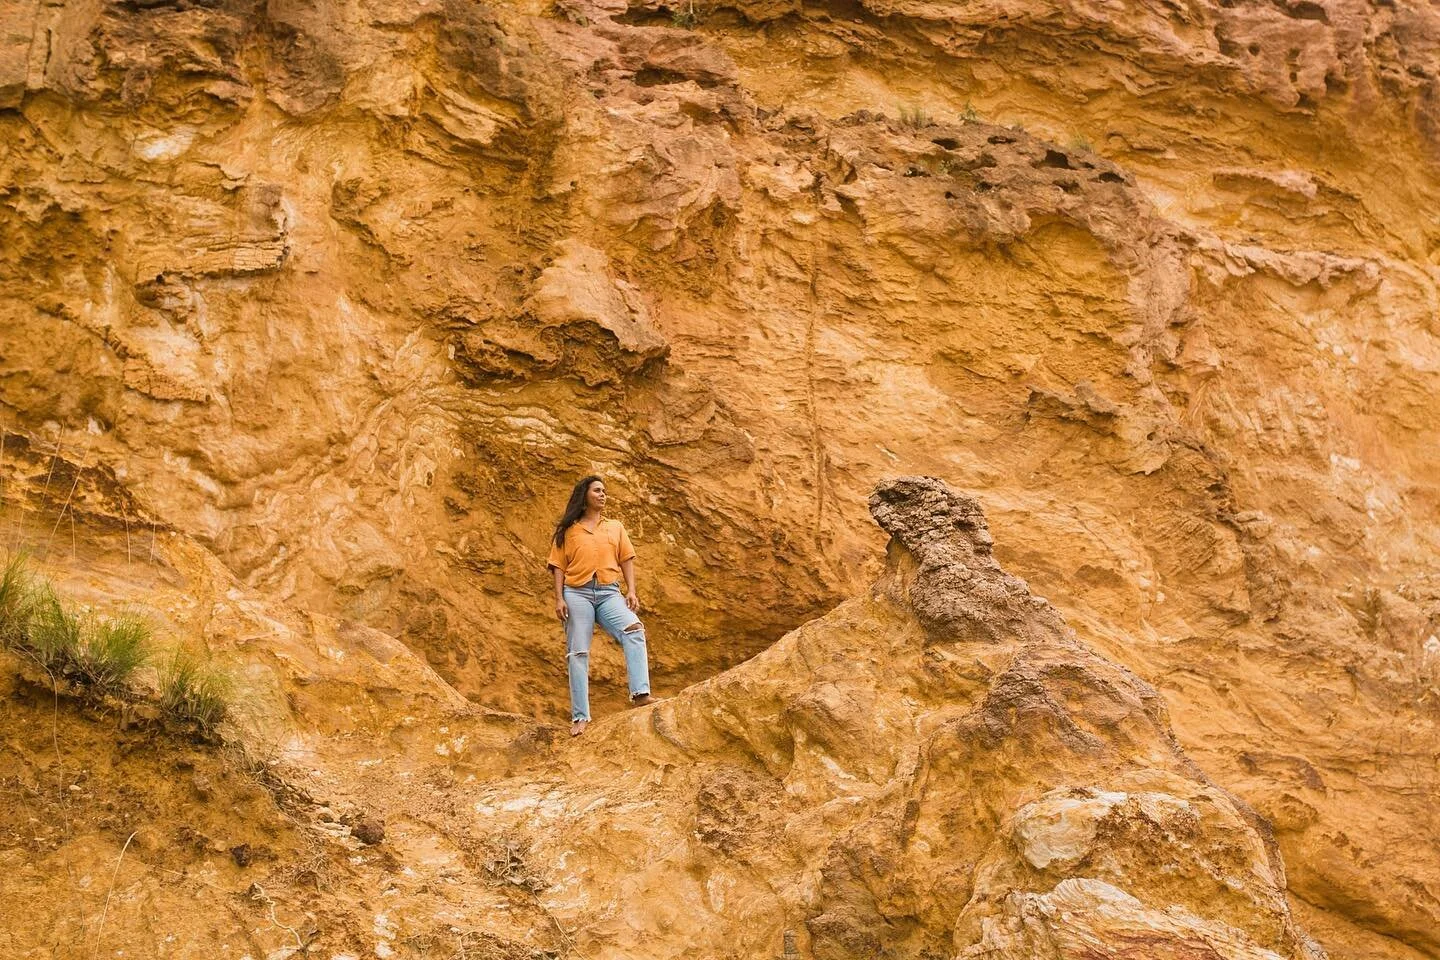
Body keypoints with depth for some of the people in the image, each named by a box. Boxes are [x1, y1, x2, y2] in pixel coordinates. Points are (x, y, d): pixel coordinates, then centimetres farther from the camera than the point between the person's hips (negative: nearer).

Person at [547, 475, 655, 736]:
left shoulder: (615, 527, 19)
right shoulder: (568, 531, 12)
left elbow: (626, 559, 14)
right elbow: (558, 566, 8)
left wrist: (631, 591, 2)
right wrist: (559, 599, -3)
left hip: (609, 592, 1)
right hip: (577, 594, -1)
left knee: (634, 631, -26)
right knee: (578, 654, -5)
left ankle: (640, 694, -33)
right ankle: (580, 717, -4)